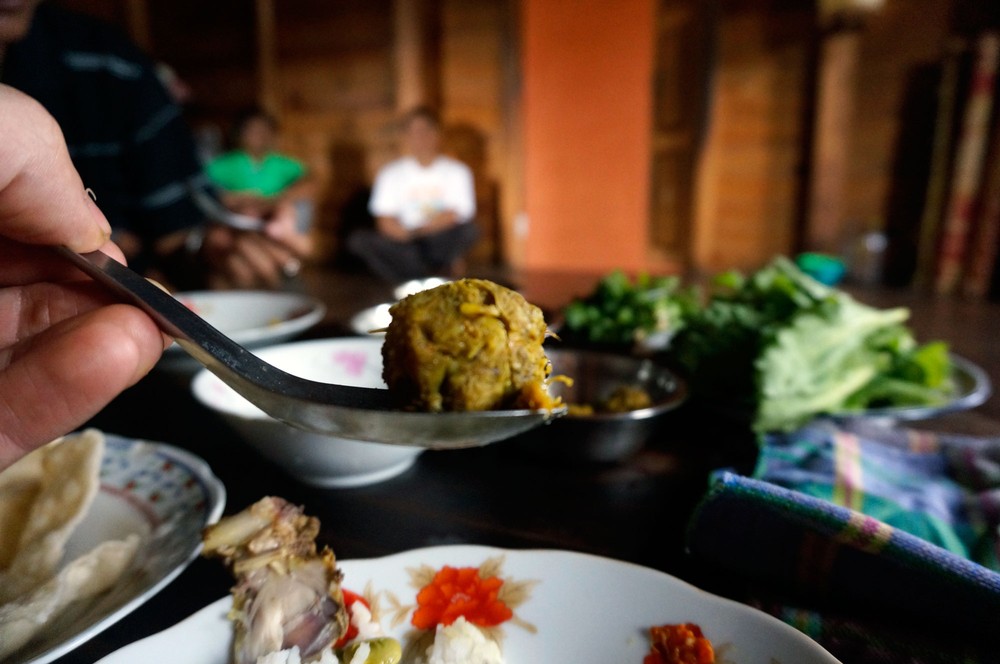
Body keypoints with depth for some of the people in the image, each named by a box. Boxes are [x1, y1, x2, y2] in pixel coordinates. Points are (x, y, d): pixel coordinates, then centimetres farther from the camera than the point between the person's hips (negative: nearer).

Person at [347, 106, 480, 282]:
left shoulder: (456, 171, 2)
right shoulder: (391, 173, 4)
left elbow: (455, 215, -7)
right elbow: (385, 222, -4)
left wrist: (416, 230, -16)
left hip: (442, 245, -1)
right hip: (405, 248, 1)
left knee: (469, 229, -30)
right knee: (358, 240, -23)